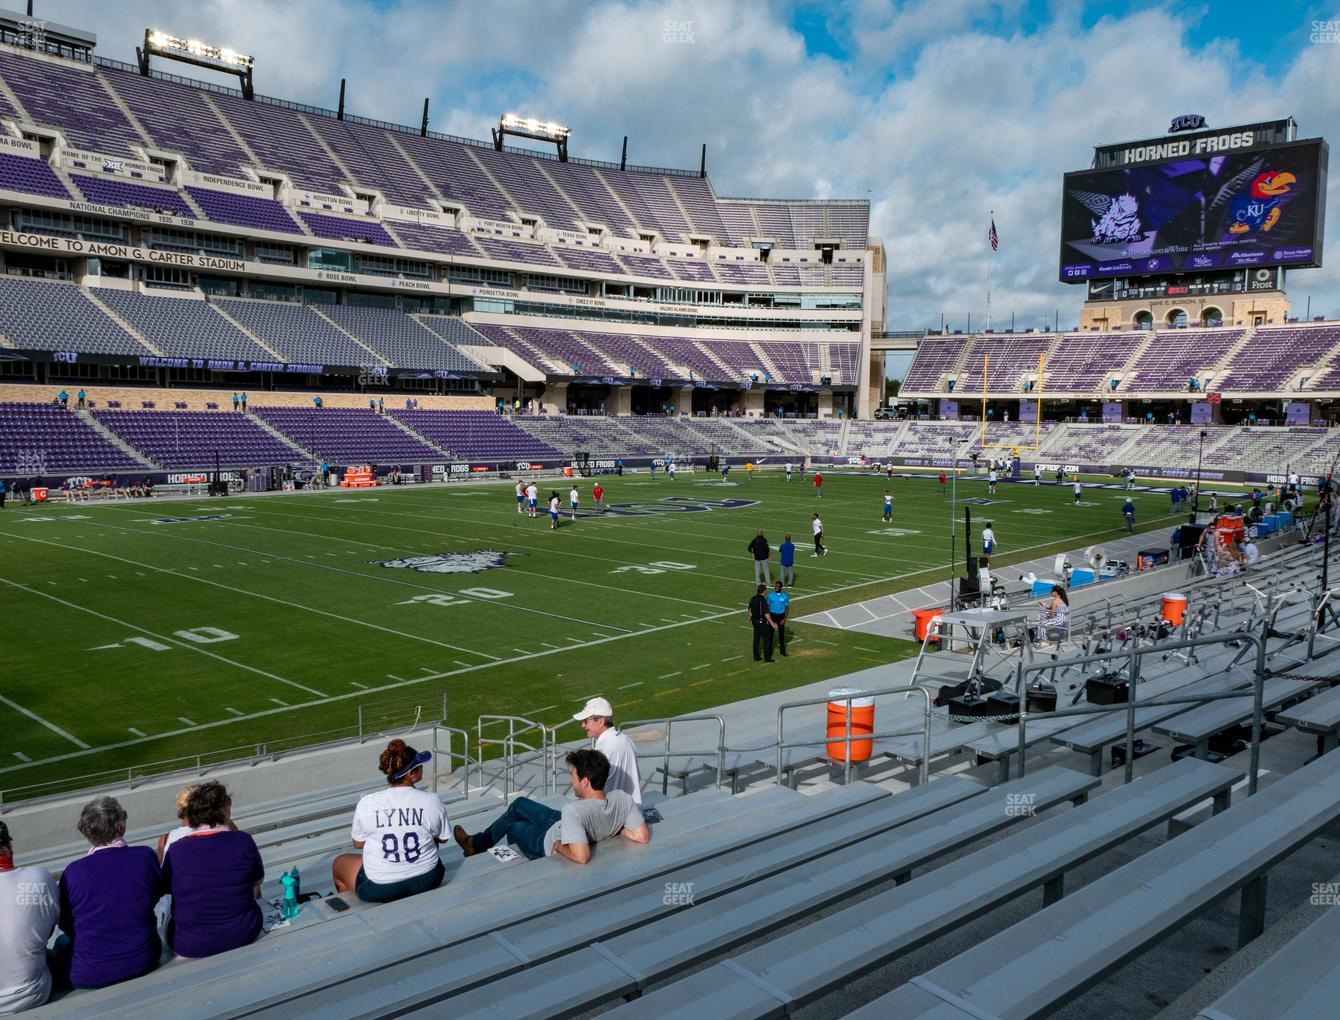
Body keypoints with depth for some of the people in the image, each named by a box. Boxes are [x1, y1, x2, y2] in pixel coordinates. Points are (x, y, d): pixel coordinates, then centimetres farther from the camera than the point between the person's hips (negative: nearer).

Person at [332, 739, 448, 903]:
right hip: (427, 881, 2)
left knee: (339, 863, 29)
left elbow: (358, 843, -1)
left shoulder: (367, 803, -15)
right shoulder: (432, 801, -14)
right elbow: (442, 839, 1)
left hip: (379, 888, -1)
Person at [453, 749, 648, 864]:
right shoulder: (623, 799, -26)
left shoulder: (574, 810, -44)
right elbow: (643, 836, -20)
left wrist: (559, 846, -28)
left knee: (514, 827, 25)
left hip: (550, 844, -6)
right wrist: (613, 827, -8)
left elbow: (581, 856, -48)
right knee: (519, 804, 24)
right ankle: (477, 842, 45)